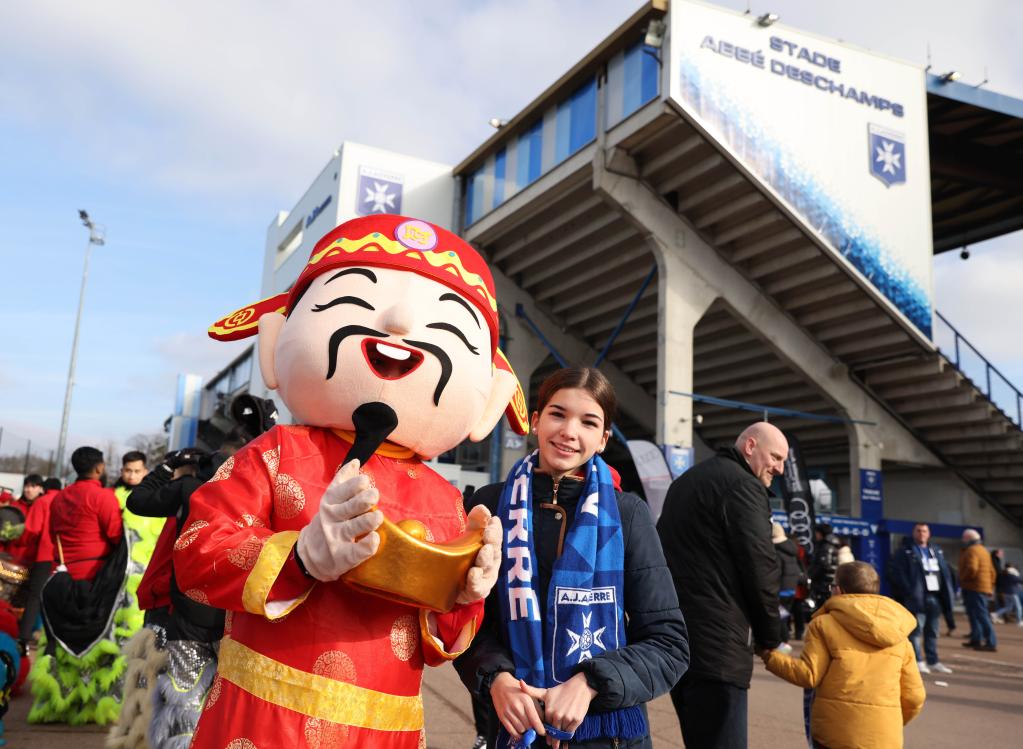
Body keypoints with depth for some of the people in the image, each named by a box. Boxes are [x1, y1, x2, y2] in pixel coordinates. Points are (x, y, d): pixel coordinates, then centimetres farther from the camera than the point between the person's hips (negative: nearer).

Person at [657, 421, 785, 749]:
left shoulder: (685, 481, 21)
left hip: (674, 630, 10)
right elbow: (759, 565, -12)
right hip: (716, 641, -10)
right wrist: (769, 635, 1)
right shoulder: (743, 485, -9)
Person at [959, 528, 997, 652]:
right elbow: (992, 571, 21)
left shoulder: (971, 551, -13)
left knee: (981, 615, -10)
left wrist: (962, 579, -11)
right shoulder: (983, 550, 19)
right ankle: (976, 639, 21)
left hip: (974, 588, -10)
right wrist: (990, 585, 23)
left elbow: (971, 569, -26)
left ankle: (992, 643, -13)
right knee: (975, 614, 17)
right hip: (985, 588, 10)